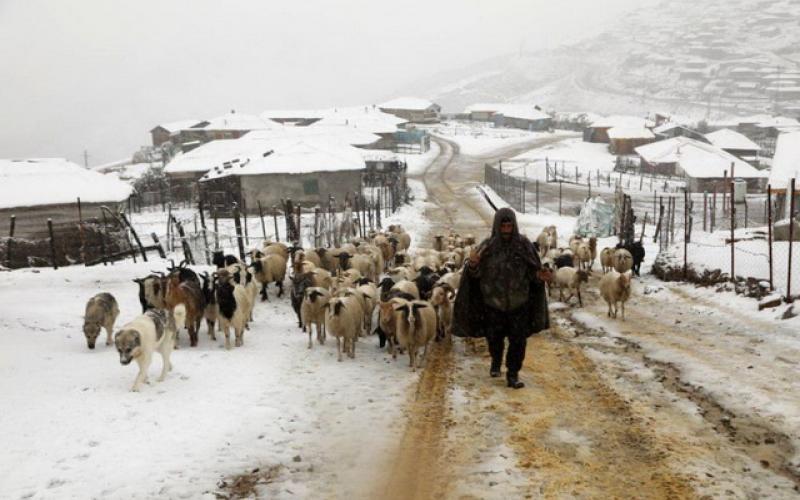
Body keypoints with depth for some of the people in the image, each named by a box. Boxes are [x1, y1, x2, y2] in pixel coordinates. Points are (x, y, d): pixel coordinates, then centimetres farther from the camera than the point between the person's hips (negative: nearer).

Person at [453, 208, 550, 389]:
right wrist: (472, 263, -28)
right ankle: (496, 362, 43)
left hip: (519, 303, 0)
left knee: (518, 340, 0)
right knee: (494, 338, 14)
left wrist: (539, 276, -21)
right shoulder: (488, 246, -7)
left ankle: (513, 374, 14)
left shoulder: (524, 245, -7)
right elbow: (476, 273, -7)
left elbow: (532, 271, 1)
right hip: (493, 301, 0)